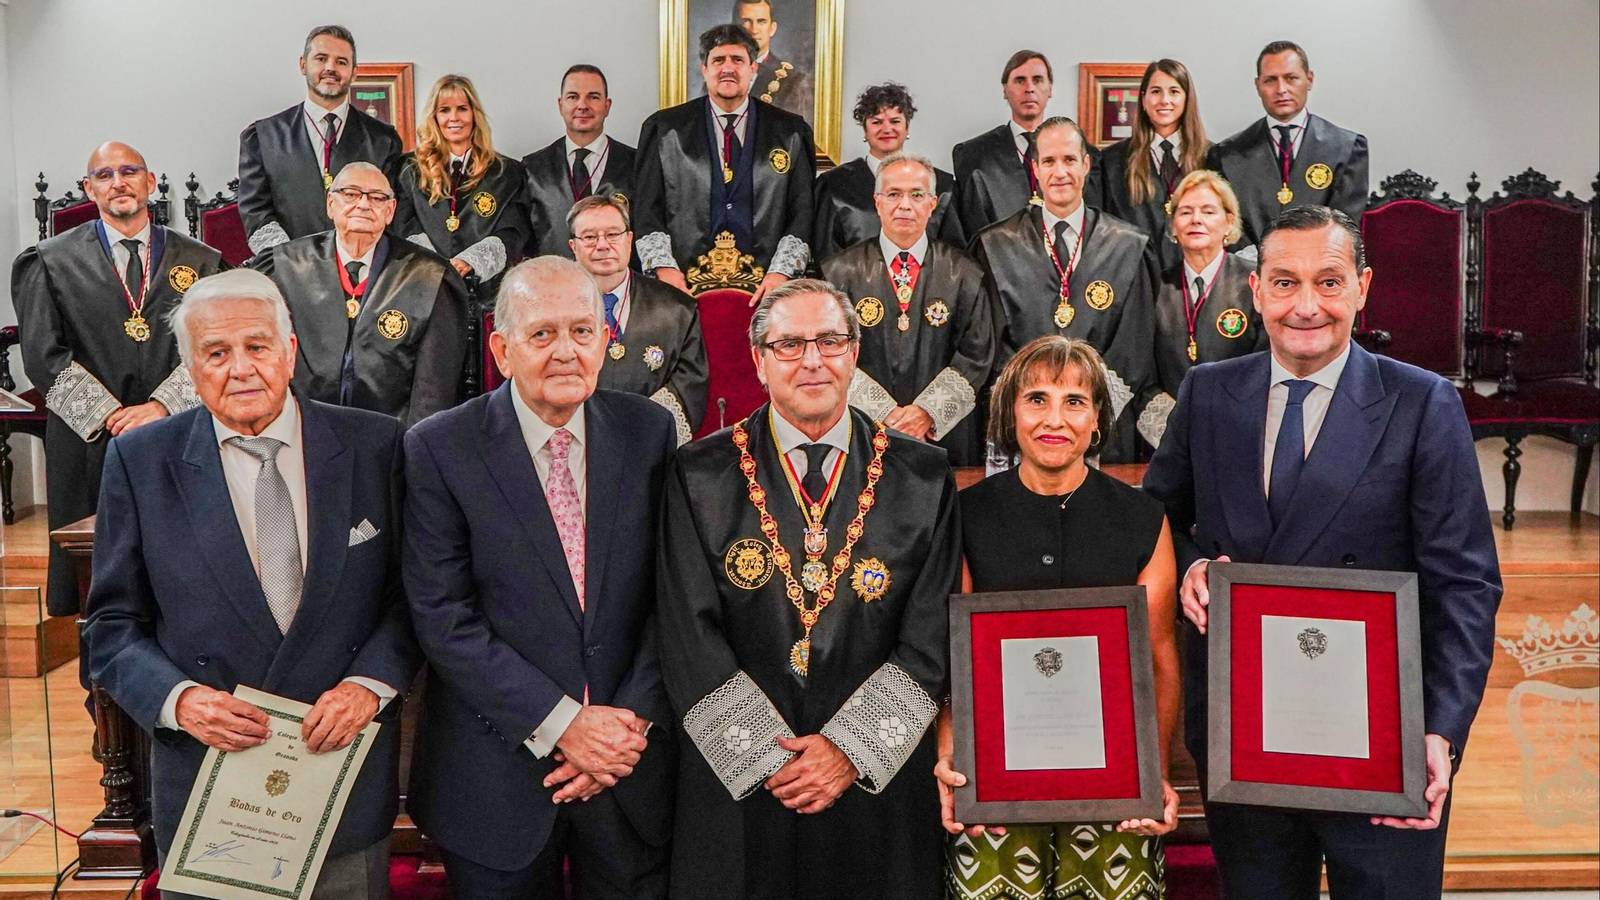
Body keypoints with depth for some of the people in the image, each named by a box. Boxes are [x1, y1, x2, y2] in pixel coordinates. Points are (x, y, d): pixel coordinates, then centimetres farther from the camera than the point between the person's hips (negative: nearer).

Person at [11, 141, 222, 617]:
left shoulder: (199, 262, 9)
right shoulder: (51, 261, 7)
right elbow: (43, 355, 0)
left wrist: (161, 406, -12)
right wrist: (110, 414, -10)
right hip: (87, 442, 0)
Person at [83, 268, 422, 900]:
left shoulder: (374, 446, -3)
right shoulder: (139, 462, -2)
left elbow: (412, 593, 1)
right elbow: (113, 624, 1)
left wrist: (370, 683, -15)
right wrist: (177, 698, -16)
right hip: (206, 781, 0)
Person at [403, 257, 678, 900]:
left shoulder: (649, 431, -1)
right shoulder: (440, 450, -9)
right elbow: (445, 618, -13)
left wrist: (635, 720, -11)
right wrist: (559, 724, -17)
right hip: (497, 770, -2)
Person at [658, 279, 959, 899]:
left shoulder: (923, 477, 0)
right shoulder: (700, 476, -2)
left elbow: (932, 641, -3)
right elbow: (689, 639, -6)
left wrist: (851, 749, -11)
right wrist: (770, 755, -11)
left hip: (877, 781, 1)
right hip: (737, 781, 0)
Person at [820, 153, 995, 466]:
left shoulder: (964, 274, 4)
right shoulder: (839, 272, 2)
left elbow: (976, 356, -1)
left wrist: (928, 411, -13)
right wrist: (884, 413, -14)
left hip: (945, 436, 1)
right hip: (862, 437, 0)